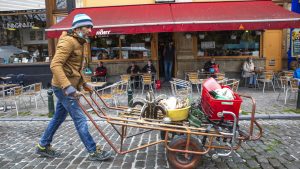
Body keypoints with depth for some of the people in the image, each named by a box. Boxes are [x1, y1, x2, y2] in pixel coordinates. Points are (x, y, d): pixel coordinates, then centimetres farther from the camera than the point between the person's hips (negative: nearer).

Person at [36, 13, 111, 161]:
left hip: (65, 87, 10)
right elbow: (55, 65, -26)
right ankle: (93, 152, 2)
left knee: (58, 117, 18)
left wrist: (83, 83, 21)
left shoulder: (78, 43, 16)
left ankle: (43, 146, 34)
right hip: (63, 87, -10)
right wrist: (67, 85, -33)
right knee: (80, 119, -6)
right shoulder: (68, 41, -16)